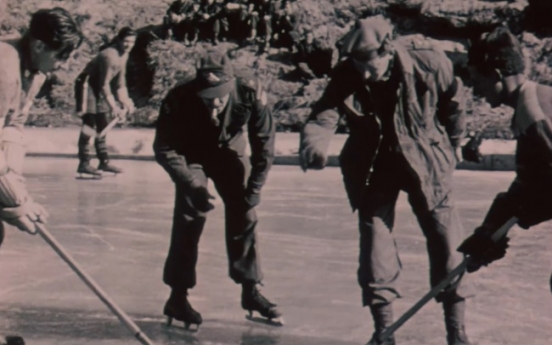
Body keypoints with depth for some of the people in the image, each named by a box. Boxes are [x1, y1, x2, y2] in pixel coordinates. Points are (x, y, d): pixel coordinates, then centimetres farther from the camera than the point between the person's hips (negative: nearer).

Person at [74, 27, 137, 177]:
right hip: (87, 85, -10)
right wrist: (113, 107, -28)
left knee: (102, 126, 12)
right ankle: (84, 164, -10)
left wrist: (125, 102, 5)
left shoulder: (124, 55, 3)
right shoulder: (109, 56, -26)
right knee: (89, 126, -11)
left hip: (98, 89, 10)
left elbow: (120, 82, 11)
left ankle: (104, 162, 18)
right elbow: (104, 85, -27)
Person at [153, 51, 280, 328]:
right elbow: (164, 149, -24)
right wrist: (192, 185, -33)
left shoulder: (251, 94, -33)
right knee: (189, 217, -14)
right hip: (192, 154, -2)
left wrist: (254, 188, -20)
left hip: (229, 151, 2)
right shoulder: (179, 100, -36)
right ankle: (178, 297, -6)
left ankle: (250, 291, 11)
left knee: (244, 214, -2)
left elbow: (265, 144, -19)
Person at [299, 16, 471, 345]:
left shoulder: (430, 66, -23)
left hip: (426, 163, -1)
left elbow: (454, 103, -4)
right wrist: (313, 147, -48)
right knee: (375, 242, -1)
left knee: (446, 240, 0)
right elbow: (323, 117, -26)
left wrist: (449, 146, 8)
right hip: (373, 167, 1)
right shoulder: (346, 78, -19)